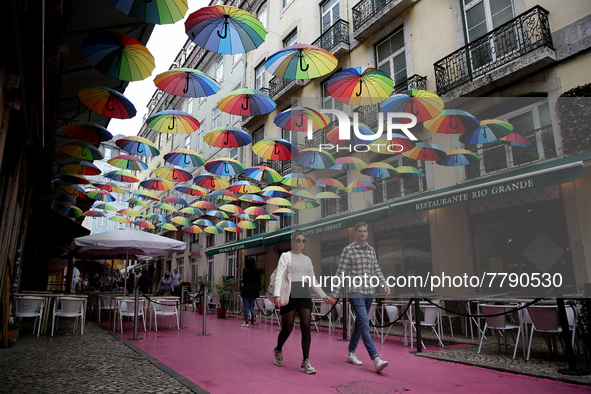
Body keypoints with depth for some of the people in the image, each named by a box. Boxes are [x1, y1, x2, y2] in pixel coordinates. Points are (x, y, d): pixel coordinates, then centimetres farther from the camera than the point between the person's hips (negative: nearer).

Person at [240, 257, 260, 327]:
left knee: (246, 306, 5)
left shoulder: (245, 270, -9)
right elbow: (259, 281, 3)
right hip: (254, 290, 4)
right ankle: (255, 314, -14)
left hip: (246, 289, -4)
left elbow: (244, 280, -14)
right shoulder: (256, 271, 3)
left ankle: (246, 322, 7)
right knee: (251, 305, 14)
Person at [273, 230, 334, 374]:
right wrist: (277, 295, -23)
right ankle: (278, 350, 33)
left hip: (305, 296, 4)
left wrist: (324, 296, 14)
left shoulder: (307, 259, 17)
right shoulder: (286, 256, 2)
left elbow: (313, 281, 21)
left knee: (306, 327, -6)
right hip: (290, 296, -4)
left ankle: (306, 362, 2)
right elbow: (279, 276, -9)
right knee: (287, 329, 3)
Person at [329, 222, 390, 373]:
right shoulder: (348, 250, -5)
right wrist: (335, 295, -8)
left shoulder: (371, 250, 12)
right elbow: (340, 273, -6)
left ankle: (351, 354, 26)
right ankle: (376, 360, -16)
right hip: (355, 294, -6)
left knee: (359, 324, 14)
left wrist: (385, 284, -2)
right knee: (365, 325, -13)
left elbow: (376, 271, 15)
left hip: (369, 294, 6)